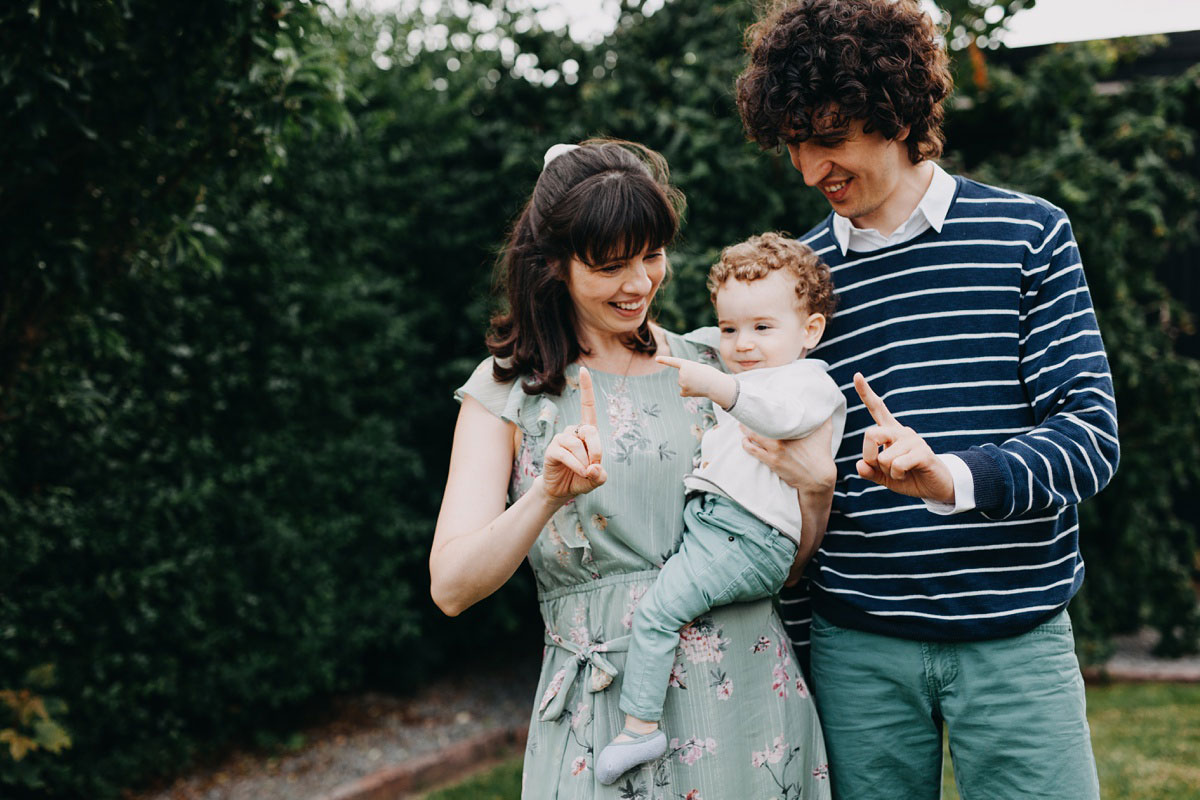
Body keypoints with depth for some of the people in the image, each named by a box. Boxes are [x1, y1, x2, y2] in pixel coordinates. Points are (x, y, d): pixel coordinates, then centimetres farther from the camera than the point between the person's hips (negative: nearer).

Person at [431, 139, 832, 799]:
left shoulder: (716, 365, 7)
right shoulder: (507, 390, 0)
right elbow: (450, 587, -11)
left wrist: (815, 484, -11)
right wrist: (546, 497, -27)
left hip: (749, 689, 3)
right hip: (607, 711, -2)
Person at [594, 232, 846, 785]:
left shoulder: (811, 382, -4)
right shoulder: (744, 382, 25)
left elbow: (779, 412, -29)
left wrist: (713, 384, -41)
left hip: (746, 540, -10)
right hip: (707, 515, 10)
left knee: (656, 610, -17)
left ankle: (640, 725, -12)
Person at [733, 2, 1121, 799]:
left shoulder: (1027, 234, 0)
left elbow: (1092, 434, -6)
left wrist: (953, 477, -25)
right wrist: (789, 645, 9)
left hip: (1015, 638, -1)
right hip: (857, 648, 2)